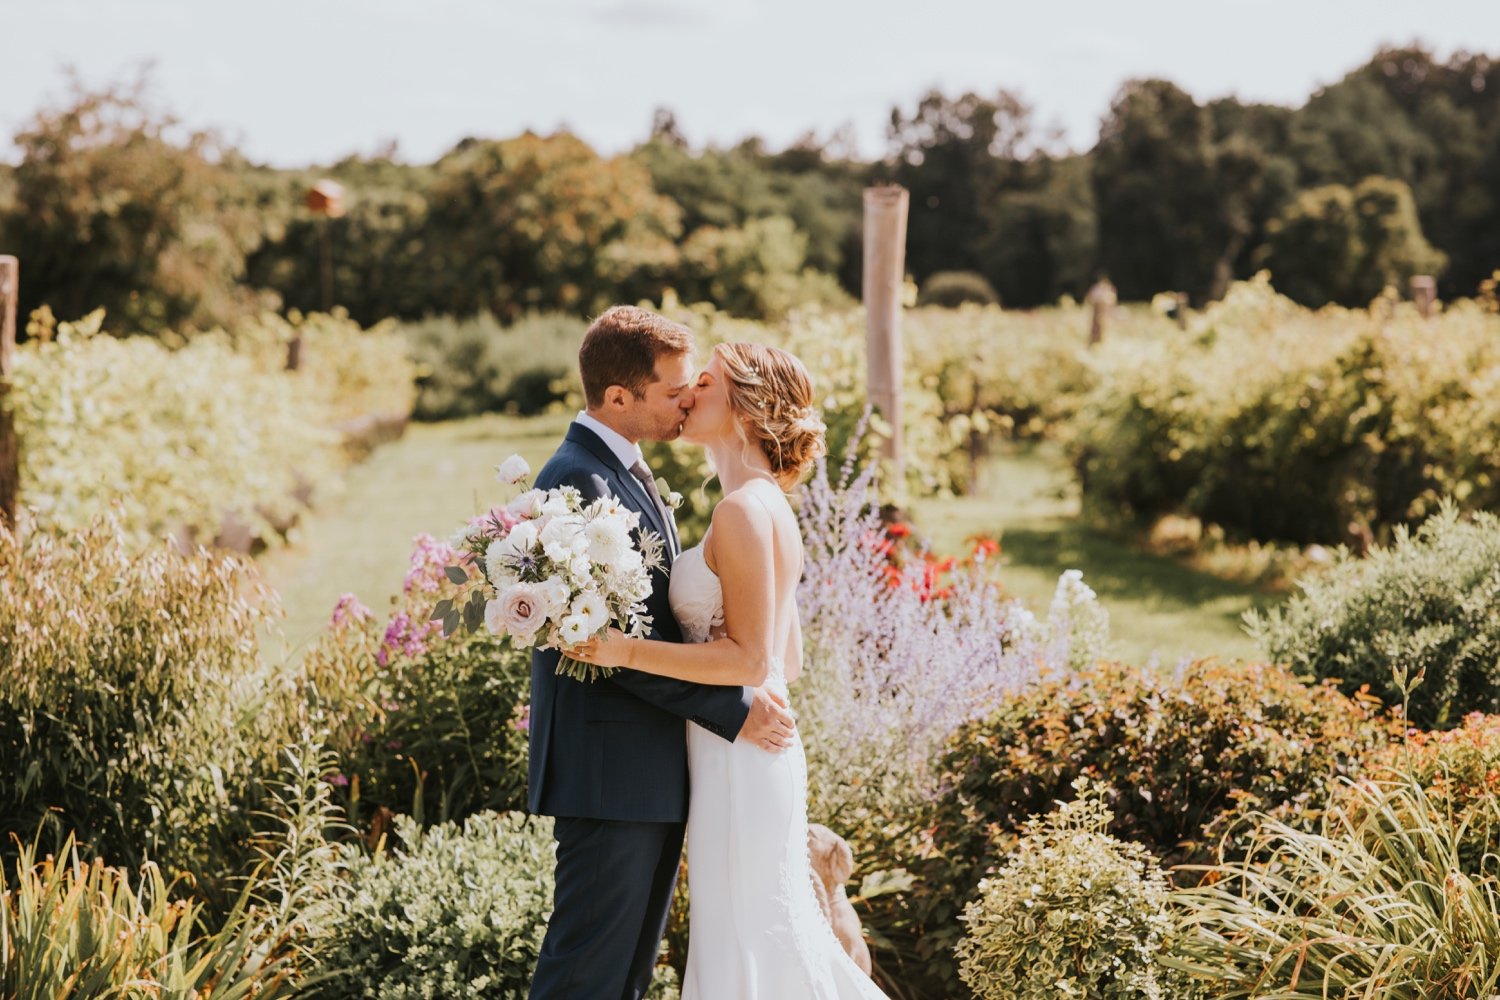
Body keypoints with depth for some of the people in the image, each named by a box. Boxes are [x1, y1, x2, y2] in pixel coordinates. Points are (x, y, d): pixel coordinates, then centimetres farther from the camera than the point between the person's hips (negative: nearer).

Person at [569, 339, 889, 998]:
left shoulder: (744, 510, -17)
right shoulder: (769, 507, 12)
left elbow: (751, 659, -21)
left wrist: (627, 650, -23)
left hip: (739, 758, -9)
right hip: (760, 747, 9)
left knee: (744, 946, 1)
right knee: (776, 934, 17)